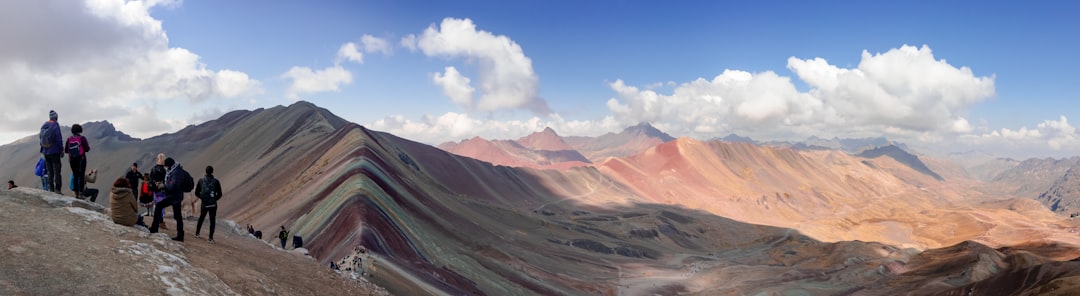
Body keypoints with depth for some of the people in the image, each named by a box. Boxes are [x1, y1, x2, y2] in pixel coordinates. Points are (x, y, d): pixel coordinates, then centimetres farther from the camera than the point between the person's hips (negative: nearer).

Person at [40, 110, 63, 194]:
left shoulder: (44, 126, 6)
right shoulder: (56, 125, -12)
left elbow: (41, 138, 12)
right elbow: (59, 139, -14)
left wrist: (42, 150, 19)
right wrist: (62, 150, -6)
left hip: (46, 152, 6)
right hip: (54, 152, -6)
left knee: (49, 171, 11)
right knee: (56, 171, -2)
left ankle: (51, 189, 13)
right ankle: (57, 189, -5)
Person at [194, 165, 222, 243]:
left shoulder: (201, 181, -2)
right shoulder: (216, 181, -8)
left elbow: (196, 193, 4)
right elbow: (219, 194, -5)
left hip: (204, 204, 2)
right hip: (213, 204, -2)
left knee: (201, 218, 24)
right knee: (212, 221, 3)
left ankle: (197, 233, 33)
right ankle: (211, 237, -1)